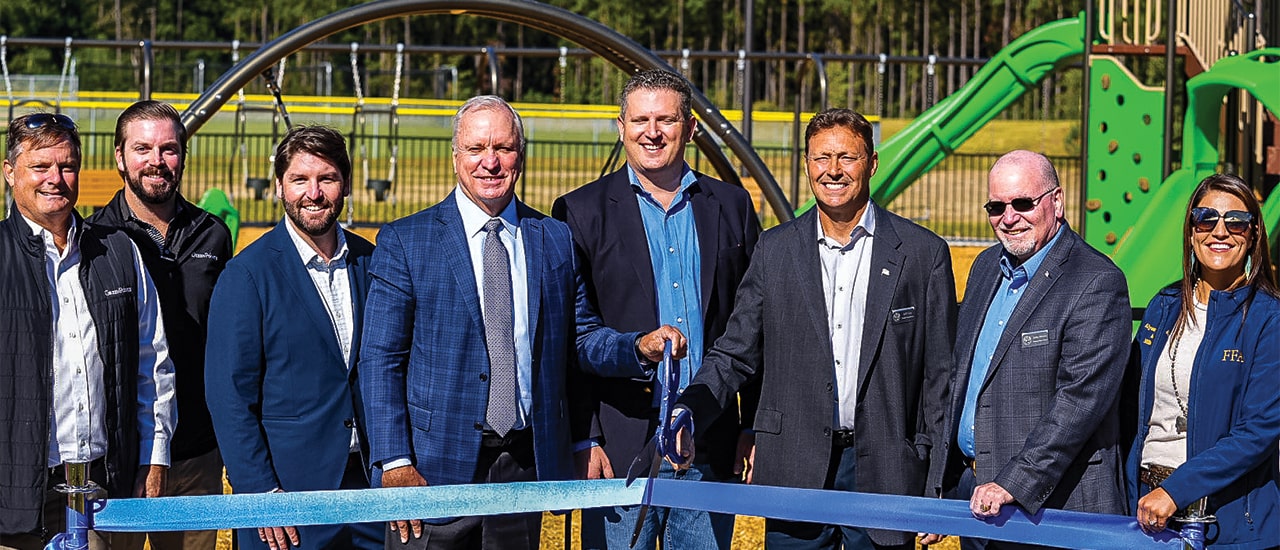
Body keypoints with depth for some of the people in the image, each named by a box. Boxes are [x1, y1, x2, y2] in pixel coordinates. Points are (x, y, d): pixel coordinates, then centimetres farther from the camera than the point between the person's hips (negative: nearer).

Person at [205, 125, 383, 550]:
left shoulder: (369, 262, 8)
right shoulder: (248, 274, -6)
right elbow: (229, 396, -8)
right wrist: (261, 495, -13)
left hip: (369, 483, 4)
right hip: (287, 490, -4)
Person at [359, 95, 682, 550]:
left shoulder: (557, 240, 10)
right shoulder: (404, 241, 0)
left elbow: (582, 337, 12)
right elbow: (380, 361, -3)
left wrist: (639, 347, -10)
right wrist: (395, 463, -12)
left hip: (527, 462, 3)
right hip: (437, 466, -3)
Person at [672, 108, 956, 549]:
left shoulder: (923, 253, 2)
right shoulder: (775, 250, 8)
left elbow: (940, 375, 3)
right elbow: (736, 354, 8)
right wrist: (686, 410, -11)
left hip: (883, 473, -1)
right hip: (797, 472, 1)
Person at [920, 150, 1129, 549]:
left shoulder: (1098, 283, -12)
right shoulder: (986, 267, 13)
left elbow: (1082, 400, -19)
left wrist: (1013, 484, -23)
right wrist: (941, 488, 14)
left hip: (1053, 502, -7)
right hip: (972, 493, 7)